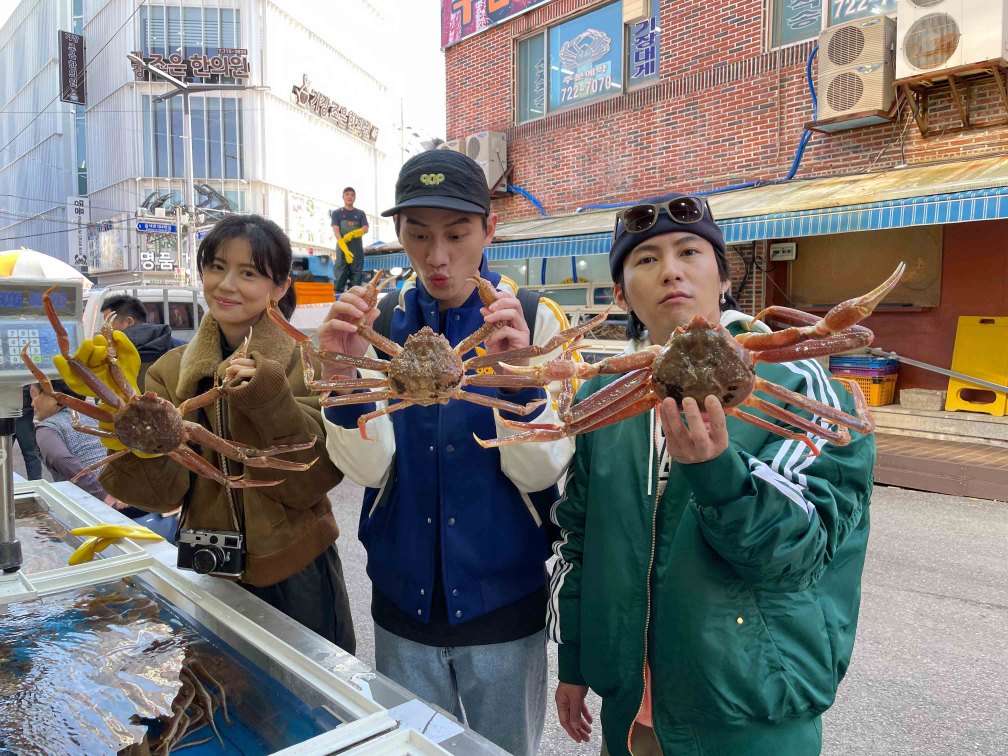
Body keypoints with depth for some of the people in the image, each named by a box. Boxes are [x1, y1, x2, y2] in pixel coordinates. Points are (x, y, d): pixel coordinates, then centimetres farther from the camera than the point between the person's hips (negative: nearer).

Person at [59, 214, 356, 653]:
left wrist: (271, 401, -29)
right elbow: (165, 492, -8)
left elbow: (313, 480, -17)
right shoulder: (172, 371, 0)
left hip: (297, 574, -3)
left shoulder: (306, 363, -11)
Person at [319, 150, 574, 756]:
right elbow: (370, 466, -11)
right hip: (403, 598, 2)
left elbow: (540, 472, -15)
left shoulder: (535, 320, -10)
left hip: (505, 599, -1)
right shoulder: (380, 321, -4)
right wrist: (343, 371, -28)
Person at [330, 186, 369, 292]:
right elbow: (336, 231, -4)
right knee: (341, 274, -6)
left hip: (357, 249, 2)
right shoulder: (336, 213, 10)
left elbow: (365, 229, 1)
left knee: (357, 274, 0)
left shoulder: (360, 213, 15)